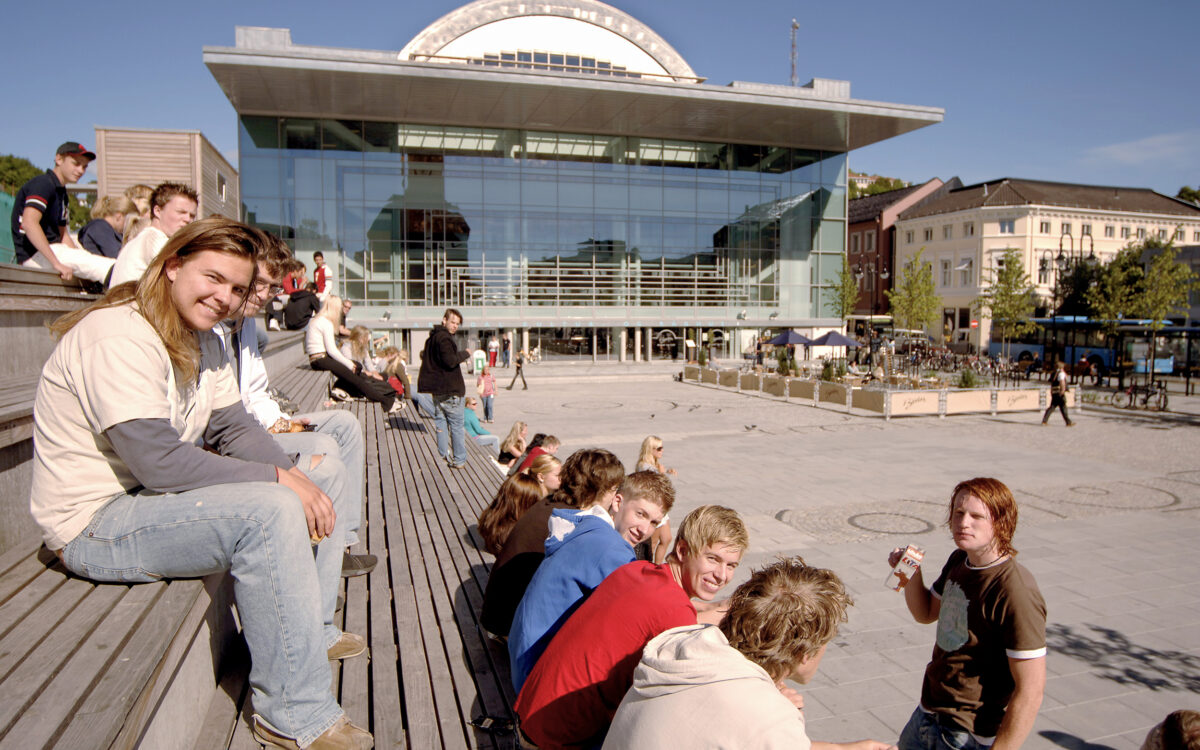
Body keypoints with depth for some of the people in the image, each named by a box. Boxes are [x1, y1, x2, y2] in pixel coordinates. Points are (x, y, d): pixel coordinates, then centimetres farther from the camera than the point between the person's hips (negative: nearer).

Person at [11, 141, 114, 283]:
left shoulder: (61, 192, 22)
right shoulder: (43, 184, -9)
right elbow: (29, 223, -24)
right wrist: (57, 263, -29)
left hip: (52, 249, 9)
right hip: (34, 254, -9)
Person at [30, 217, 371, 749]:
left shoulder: (200, 340, 7)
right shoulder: (119, 337, -23)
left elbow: (234, 431, 5)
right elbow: (157, 463, -30)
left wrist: (294, 476, -14)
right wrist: (277, 480, -26)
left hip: (159, 497, 10)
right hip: (96, 523, -10)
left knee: (326, 472, 5)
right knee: (269, 511, -33)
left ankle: (311, 630, 13)